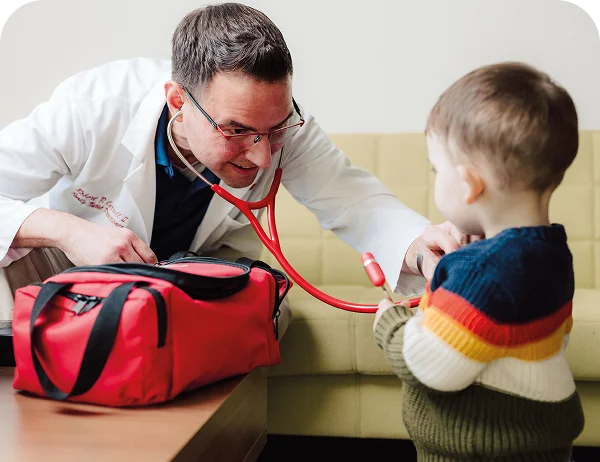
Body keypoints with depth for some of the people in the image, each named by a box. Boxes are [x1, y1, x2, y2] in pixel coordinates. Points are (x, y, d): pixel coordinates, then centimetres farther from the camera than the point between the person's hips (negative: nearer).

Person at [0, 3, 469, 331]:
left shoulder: (282, 121, -26)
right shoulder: (91, 107, -33)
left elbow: (357, 201, -26)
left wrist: (417, 247, -49)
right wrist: (68, 230, -45)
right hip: (69, 261, -1)